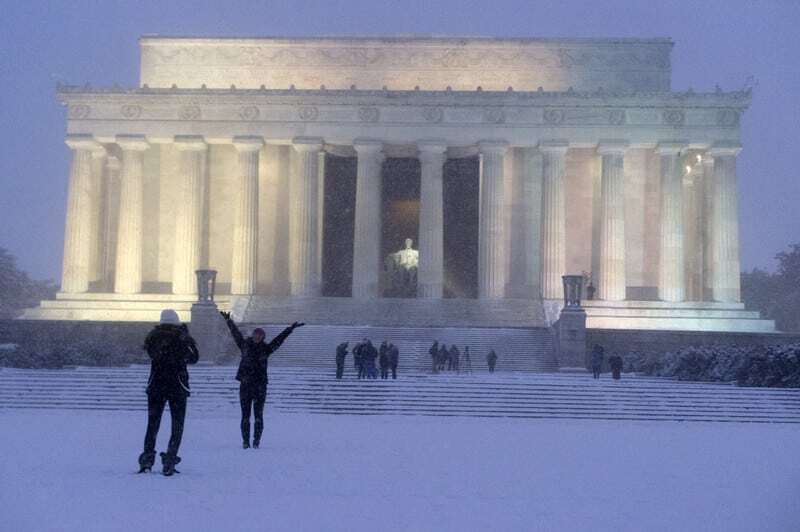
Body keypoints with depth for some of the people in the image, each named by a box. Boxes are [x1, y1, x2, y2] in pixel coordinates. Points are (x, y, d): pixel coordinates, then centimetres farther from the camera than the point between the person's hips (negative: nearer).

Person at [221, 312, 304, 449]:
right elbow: (236, 333, 18)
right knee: (245, 415, 4)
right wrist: (228, 321, 28)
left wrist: (290, 329, 4)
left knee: (258, 415, 1)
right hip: (245, 385, 1)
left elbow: (279, 339, 6)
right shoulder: (245, 345, 6)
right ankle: (245, 440, 11)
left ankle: (256, 440, 7)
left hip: (260, 386, -1)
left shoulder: (266, 349, 3)